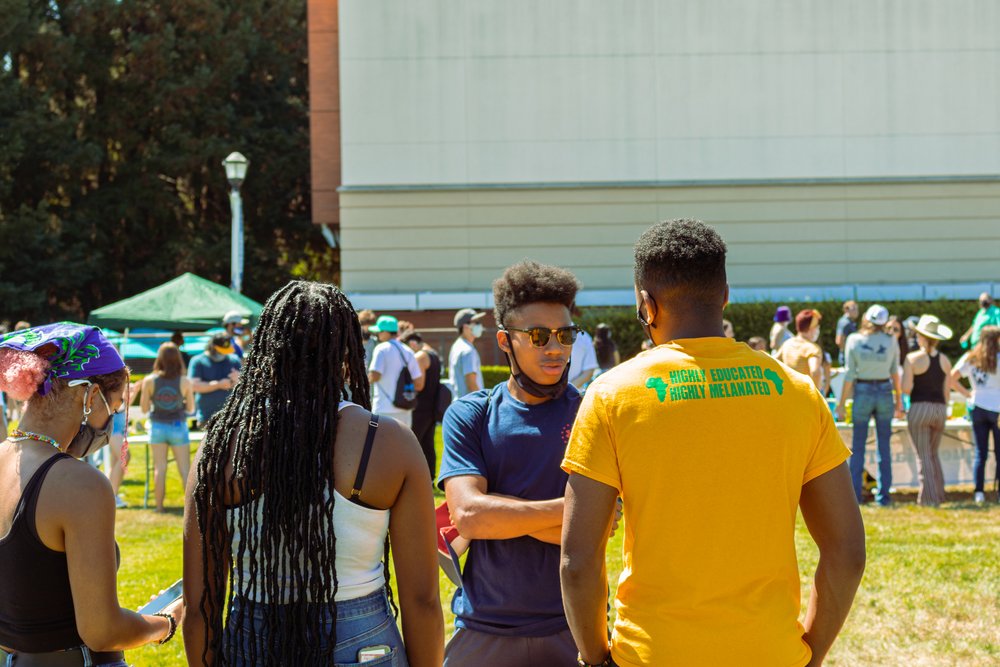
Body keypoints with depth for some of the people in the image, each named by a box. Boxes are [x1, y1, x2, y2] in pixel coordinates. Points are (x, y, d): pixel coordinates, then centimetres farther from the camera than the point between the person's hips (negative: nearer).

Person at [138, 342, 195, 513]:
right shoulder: (185, 382, -10)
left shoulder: (149, 381, -9)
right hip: (178, 427, -1)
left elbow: (144, 408, -3)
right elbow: (191, 408, -1)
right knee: (185, 469, 5)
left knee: (159, 468, 10)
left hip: (157, 427, 1)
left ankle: (159, 505, 12)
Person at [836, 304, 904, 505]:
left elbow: (850, 375, -6)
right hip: (885, 393, 1)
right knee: (884, 446, 7)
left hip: (862, 393, -1)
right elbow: (895, 373, 2)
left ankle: (854, 494, 2)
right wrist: (899, 400, 12)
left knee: (858, 446, 5)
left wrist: (841, 403, -1)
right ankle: (883, 494, 7)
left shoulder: (854, 340, -6)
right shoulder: (891, 342, -1)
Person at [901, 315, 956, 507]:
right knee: (934, 454, 18)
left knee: (923, 456, 1)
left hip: (919, 408, -4)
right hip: (940, 409, 5)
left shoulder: (912, 359, -8)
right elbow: (947, 391, 8)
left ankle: (929, 498, -2)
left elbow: (906, 389, -13)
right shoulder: (944, 360, 5)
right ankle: (939, 495, 18)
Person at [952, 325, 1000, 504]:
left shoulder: (970, 358, 6)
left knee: (980, 453, 8)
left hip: (977, 408, 4)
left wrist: (967, 393, 9)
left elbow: (951, 378, 1)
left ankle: (979, 492, 2)